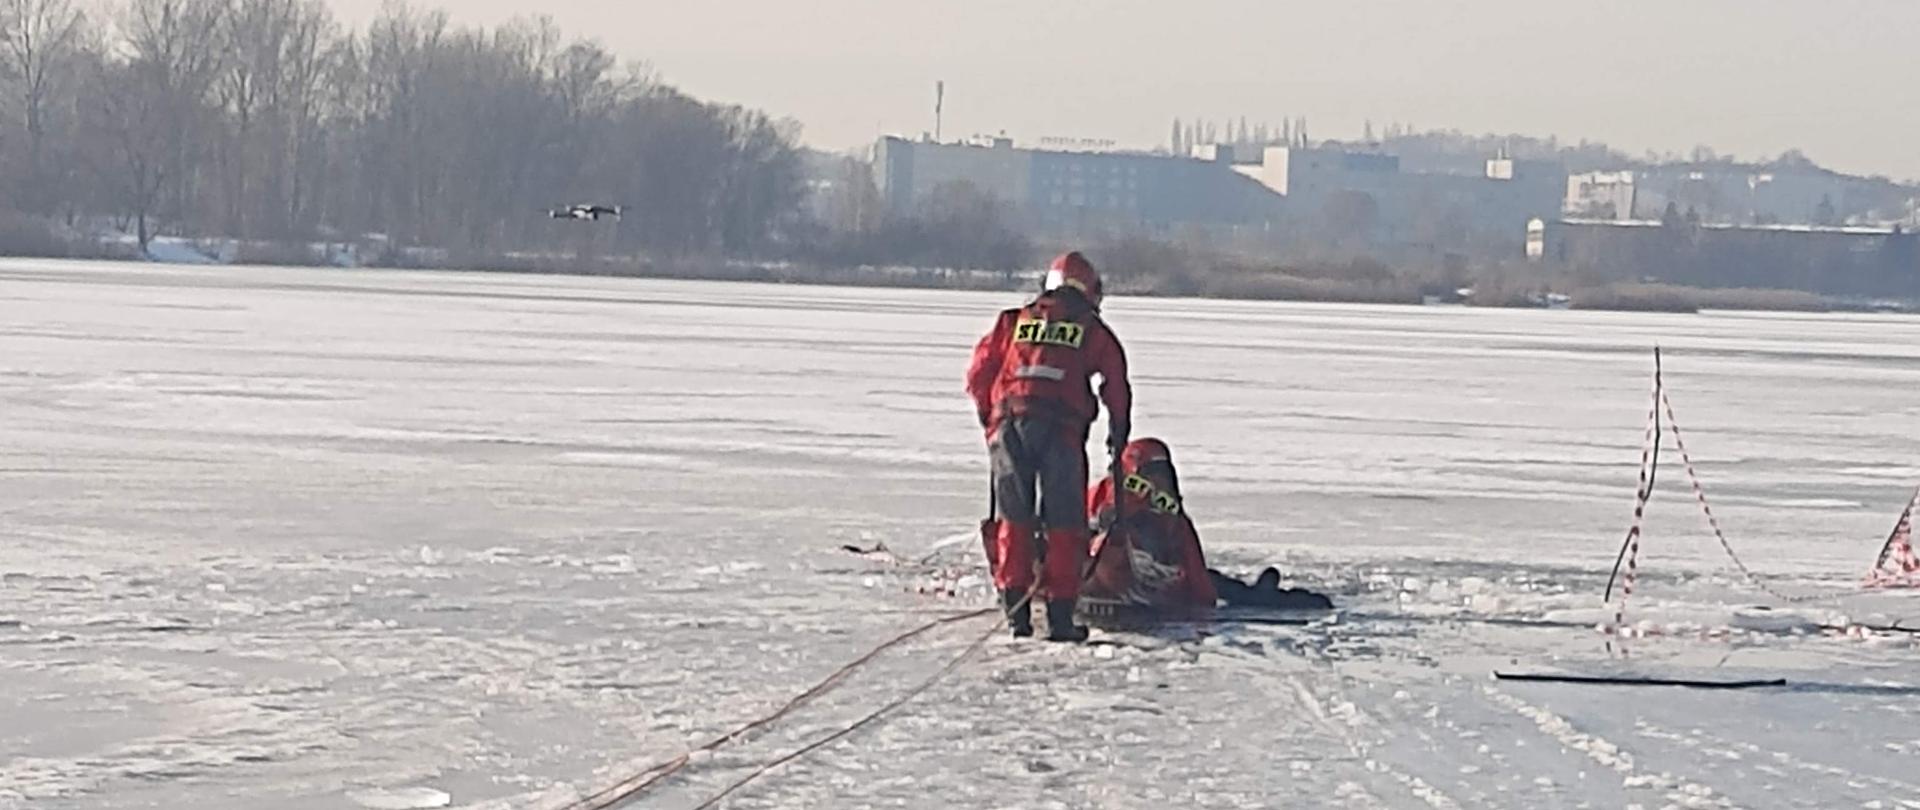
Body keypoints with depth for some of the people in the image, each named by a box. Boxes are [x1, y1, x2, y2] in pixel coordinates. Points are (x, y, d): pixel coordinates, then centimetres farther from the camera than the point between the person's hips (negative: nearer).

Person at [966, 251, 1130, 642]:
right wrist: (1119, 431, 19)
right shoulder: (1091, 329, 12)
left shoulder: (1014, 321, 17)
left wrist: (989, 418, 26)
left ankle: (1015, 607, 7)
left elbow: (980, 371, 14)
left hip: (1008, 424, 2)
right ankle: (1061, 615, 0)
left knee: (1013, 519, 12)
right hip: (1061, 429, -2)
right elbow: (1116, 381, 7)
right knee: (1064, 522, 4)